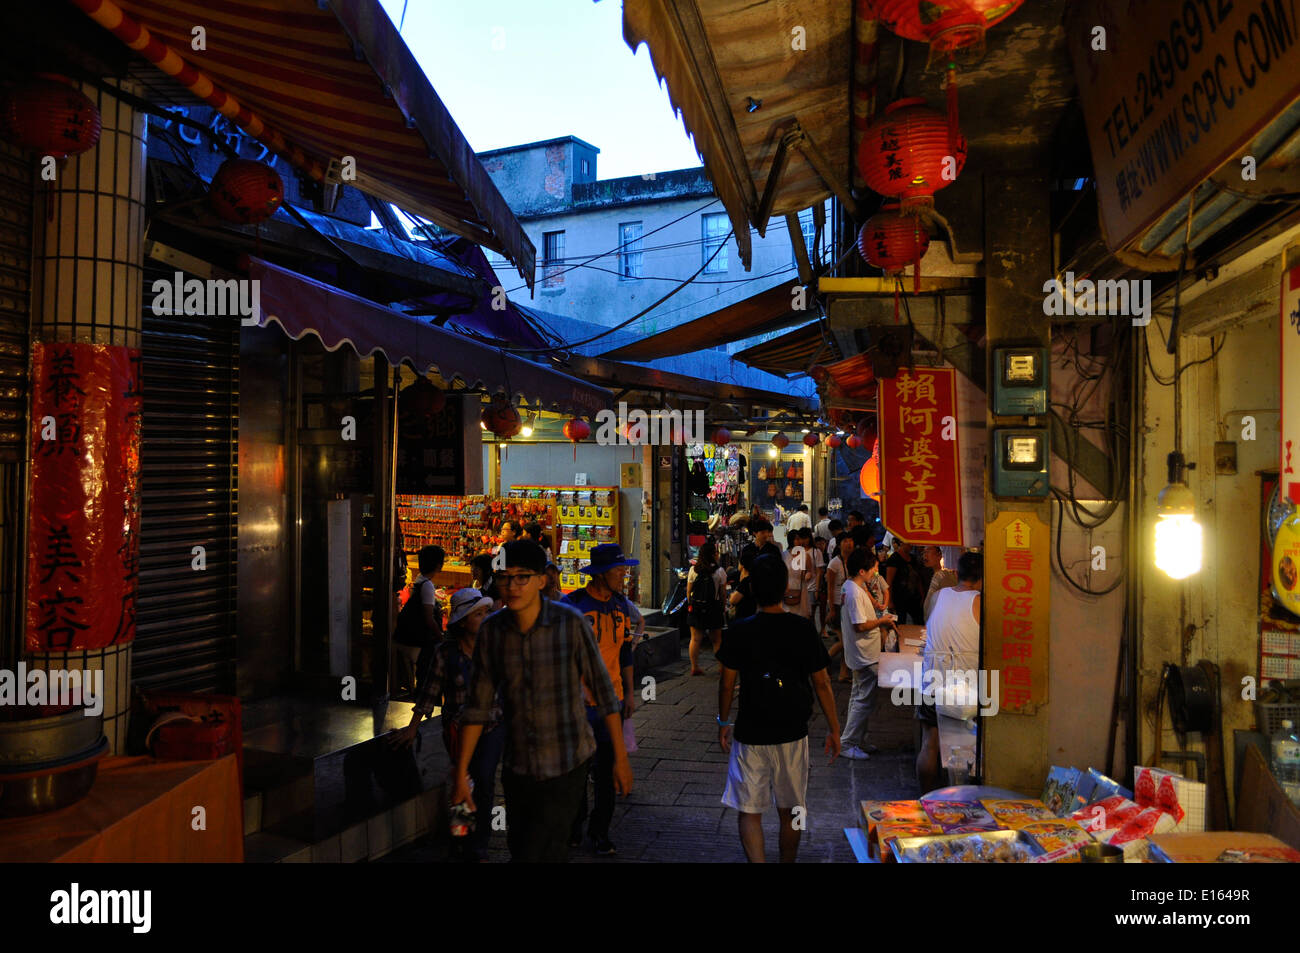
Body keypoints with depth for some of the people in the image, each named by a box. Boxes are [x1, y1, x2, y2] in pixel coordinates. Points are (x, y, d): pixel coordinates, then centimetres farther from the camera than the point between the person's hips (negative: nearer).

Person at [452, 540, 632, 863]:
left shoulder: (570, 623, -14)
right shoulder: (492, 630, -4)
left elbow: (603, 691, -7)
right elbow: (478, 706, 2)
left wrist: (620, 757, -4)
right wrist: (461, 772, 3)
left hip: (566, 764, -4)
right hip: (517, 766, 4)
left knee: (538, 854, -9)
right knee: (519, 848, 15)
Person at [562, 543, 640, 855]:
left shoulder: (621, 605, 6)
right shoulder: (573, 604, -12)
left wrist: (629, 692, 13)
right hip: (579, 701, -4)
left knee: (608, 767, 8)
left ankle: (600, 830, 23)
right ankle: (574, 825, 28)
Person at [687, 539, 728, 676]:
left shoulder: (693, 570, -3)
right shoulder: (719, 571, -10)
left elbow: (688, 591, 3)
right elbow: (723, 593, -6)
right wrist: (722, 607, 6)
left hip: (695, 607, 2)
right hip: (713, 607, -2)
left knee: (695, 639, 8)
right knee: (716, 639, 10)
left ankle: (694, 667, 10)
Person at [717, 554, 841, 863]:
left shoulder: (739, 631, -11)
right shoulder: (802, 629, -9)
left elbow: (727, 684, -5)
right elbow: (821, 683, -3)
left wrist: (723, 723, 10)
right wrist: (834, 729, 7)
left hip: (750, 734, -2)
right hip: (792, 733, 2)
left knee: (749, 812, 7)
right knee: (791, 811, 18)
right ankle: (787, 861, 32)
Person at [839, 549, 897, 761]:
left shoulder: (850, 587, 9)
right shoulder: (855, 593, -24)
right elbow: (860, 625, -25)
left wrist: (879, 620, 10)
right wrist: (881, 621, -12)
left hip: (861, 655, 11)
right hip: (865, 656, -11)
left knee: (859, 697, 18)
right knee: (864, 700, -4)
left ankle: (857, 741, 28)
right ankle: (847, 744, 3)